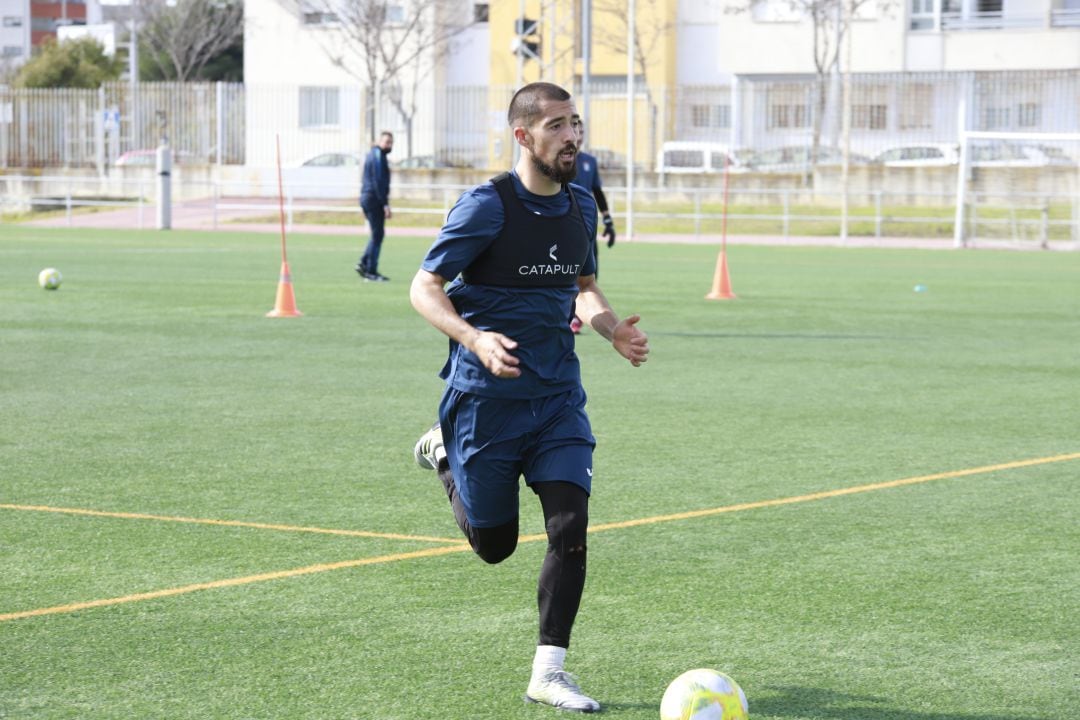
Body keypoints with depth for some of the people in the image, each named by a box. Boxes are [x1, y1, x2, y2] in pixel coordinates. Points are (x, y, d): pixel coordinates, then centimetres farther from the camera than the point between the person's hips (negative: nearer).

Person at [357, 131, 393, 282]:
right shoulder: (378, 156, -13)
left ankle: (364, 263, 12)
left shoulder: (372, 155, 18)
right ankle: (371, 271, -4)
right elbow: (379, 182, -19)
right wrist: (385, 204, -20)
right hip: (374, 199, -10)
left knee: (376, 234, 17)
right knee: (377, 234, -5)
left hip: (366, 197, 10)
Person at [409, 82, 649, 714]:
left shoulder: (581, 207, 6)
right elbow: (425, 288, -12)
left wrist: (611, 328, 2)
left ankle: (549, 672, -1)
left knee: (570, 528, -11)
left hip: (557, 396, 4)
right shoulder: (487, 205, -13)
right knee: (495, 544, 10)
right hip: (486, 395, -4)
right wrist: (475, 339, -30)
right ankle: (444, 454, 40)